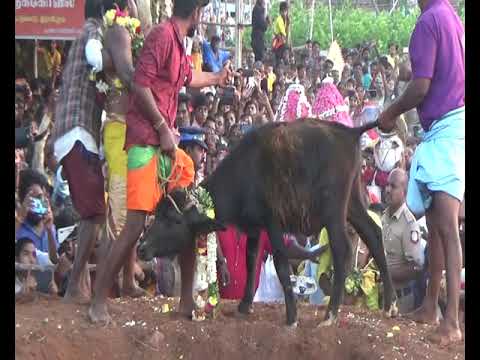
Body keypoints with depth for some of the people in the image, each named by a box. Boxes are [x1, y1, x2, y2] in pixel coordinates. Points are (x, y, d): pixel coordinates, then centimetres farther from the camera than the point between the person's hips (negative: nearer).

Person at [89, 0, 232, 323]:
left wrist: (217, 78, 57)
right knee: (136, 224, -14)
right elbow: (141, 84, -18)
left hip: (167, 143, 10)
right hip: (146, 142, -10)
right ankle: (99, 303, -6)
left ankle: (188, 300, 17)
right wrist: (162, 127, -15)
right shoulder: (162, 35, -11)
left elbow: (188, 77, 40)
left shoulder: (178, 43, 18)